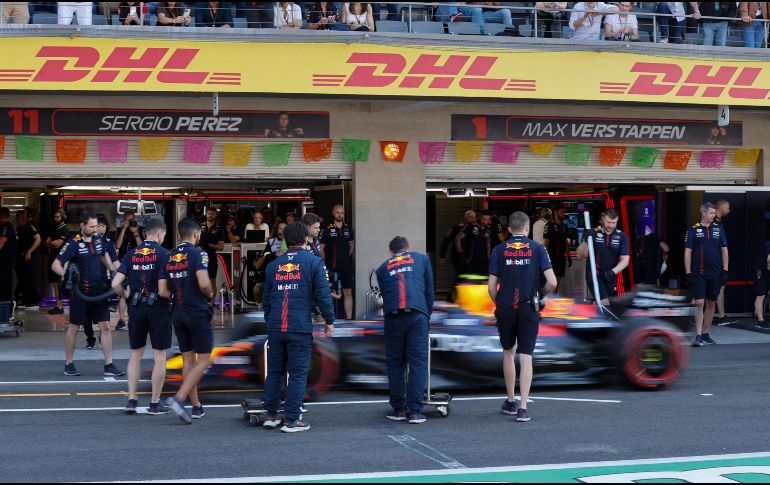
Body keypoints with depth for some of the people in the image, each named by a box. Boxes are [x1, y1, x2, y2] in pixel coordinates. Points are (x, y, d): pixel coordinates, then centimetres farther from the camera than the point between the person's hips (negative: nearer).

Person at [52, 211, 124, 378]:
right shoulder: (73, 243, -13)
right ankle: (68, 364, 19)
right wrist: (67, 275, -31)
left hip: (99, 290, 5)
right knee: (74, 327, 6)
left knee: (105, 326, 0)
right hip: (80, 292, -5)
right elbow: (56, 265, -14)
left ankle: (109, 365, 4)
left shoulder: (99, 239, 4)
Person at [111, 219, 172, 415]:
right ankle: (155, 403, 7)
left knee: (135, 355, 15)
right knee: (160, 357, 5)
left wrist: (124, 296, 16)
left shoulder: (131, 254, 3)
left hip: (136, 309, 4)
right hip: (157, 309, -4)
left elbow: (115, 284, -3)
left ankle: (131, 399, 12)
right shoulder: (163, 254, -11)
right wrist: (174, 295, 4)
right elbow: (163, 290, -16)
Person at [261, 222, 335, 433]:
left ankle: (270, 415, 15)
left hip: (275, 328, 4)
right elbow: (323, 294, -5)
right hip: (300, 328, -4)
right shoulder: (314, 263, 0)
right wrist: (329, 321, 4)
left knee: (274, 372, 13)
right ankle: (292, 420, -1)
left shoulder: (273, 265, 13)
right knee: (298, 373, 0)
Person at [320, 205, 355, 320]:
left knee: (348, 293, 2)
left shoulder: (348, 228, 10)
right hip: (332, 266, -4)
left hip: (346, 266, 4)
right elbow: (321, 248, -1)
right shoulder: (328, 229, -3)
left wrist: (348, 257, 14)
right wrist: (324, 264, -4)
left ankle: (349, 318, 5)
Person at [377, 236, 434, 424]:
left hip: (393, 316, 1)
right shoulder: (422, 259, 22)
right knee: (418, 363, 1)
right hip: (417, 315, -1)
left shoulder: (383, 268, 25)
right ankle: (415, 411, -3)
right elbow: (429, 291, 19)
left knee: (395, 363, 10)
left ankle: (398, 409, 12)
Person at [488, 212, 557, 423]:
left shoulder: (500, 250, 2)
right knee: (526, 357, -1)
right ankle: (523, 408, -8)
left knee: (508, 352, 19)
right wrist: (540, 294, 13)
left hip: (505, 308, 1)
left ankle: (511, 402, 26)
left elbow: (491, 286, -1)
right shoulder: (537, 248, 0)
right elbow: (552, 282, -7)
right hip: (528, 309, -1)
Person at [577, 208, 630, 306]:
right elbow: (581, 255, -10)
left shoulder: (621, 236, -3)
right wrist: (586, 240, -27)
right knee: (605, 304, -17)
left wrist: (613, 271, -24)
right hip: (594, 275, -3)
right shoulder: (594, 233, -7)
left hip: (611, 276, 3)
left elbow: (625, 259, -7)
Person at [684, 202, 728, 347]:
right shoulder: (694, 230, 0)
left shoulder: (719, 229, 8)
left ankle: (705, 334, 20)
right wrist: (688, 273, -7)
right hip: (698, 274, -3)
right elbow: (688, 252, -1)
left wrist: (725, 271, 4)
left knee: (711, 303, 9)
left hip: (715, 274, 3)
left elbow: (724, 251, 11)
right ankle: (698, 336, -11)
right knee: (699, 303, -10)